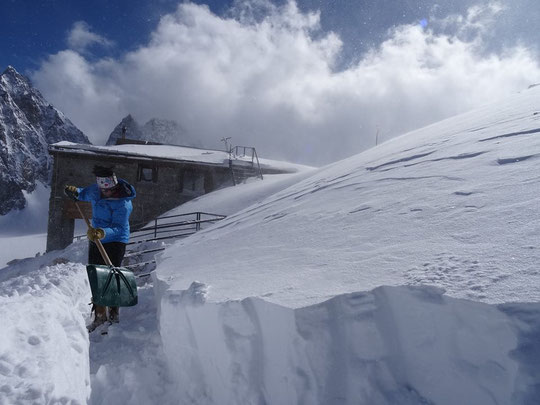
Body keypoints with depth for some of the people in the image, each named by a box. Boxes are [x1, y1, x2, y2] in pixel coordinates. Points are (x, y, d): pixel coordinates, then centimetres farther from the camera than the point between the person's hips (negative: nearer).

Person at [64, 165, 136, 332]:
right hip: (95, 241, 8)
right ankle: (99, 317, 23)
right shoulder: (96, 190, -1)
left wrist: (102, 233, -44)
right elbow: (85, 194, 21)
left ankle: (114, 315, 11)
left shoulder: (123, 203, -23)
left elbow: (118, 228, -27)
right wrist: (74, 192, -1)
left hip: (115, 242, -7)